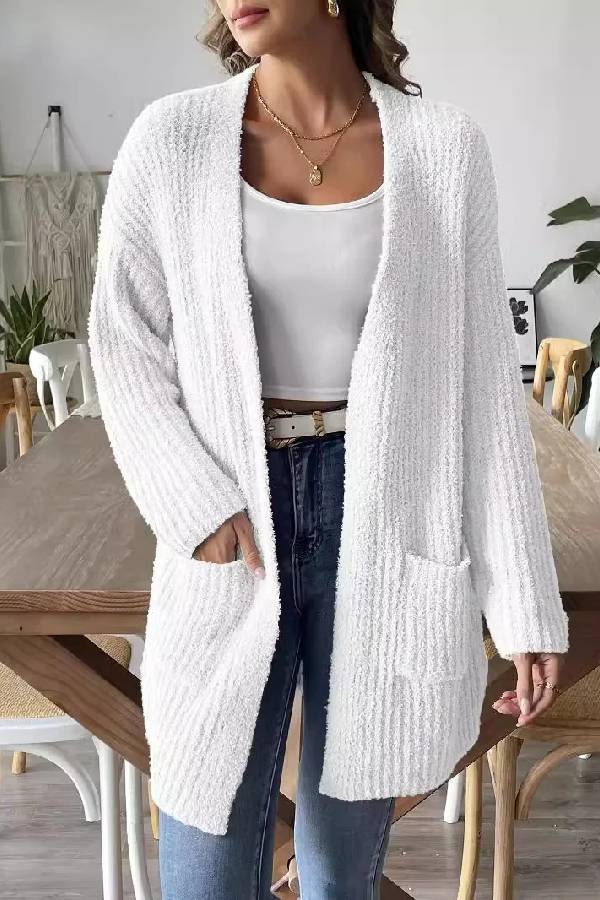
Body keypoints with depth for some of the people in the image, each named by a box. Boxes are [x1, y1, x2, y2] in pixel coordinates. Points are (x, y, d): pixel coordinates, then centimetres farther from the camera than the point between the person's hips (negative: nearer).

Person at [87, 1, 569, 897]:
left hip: (385, 524, 1)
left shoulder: (443, 146, -2)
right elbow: (124, 348, 4)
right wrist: (199, 509, -10)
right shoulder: (171, 138, -1)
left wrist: (522, 597, -2)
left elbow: (484, 378, -1)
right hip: (232, 523, 0)